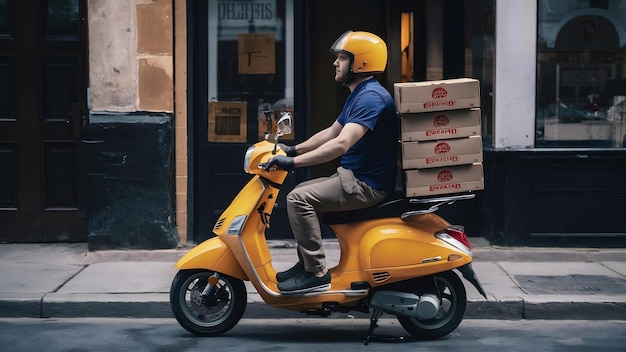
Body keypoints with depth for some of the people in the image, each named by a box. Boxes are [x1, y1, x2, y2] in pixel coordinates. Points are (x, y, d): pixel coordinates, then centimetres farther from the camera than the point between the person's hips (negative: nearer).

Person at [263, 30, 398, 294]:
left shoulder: (370, 97, -20)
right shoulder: (358, 94, 16)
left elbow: (341, 144, -30)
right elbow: (331, 133, 26)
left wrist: (294, 162, -30)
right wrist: (294, 149, 18)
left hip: (367, 185, -11)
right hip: (355, 177, 11)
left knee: (300, 198, -20)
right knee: (302, 191, 21)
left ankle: (316, 273, -16)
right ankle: (306, 263, 22)